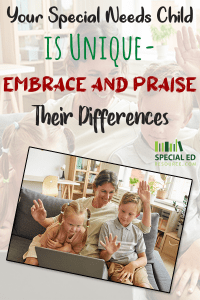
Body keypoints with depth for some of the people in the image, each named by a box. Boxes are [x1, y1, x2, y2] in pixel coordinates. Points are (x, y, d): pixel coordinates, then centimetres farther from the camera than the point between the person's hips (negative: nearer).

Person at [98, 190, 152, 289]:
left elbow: (143, 259, 13)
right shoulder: (107, 226, 6)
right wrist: (109, 253, -21)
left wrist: (133, 264, -9)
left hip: (135, 265, 3)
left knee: (144, 287, -28)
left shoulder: (137, 232, 15)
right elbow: (102, 257, 4)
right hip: (115, 265, -3)